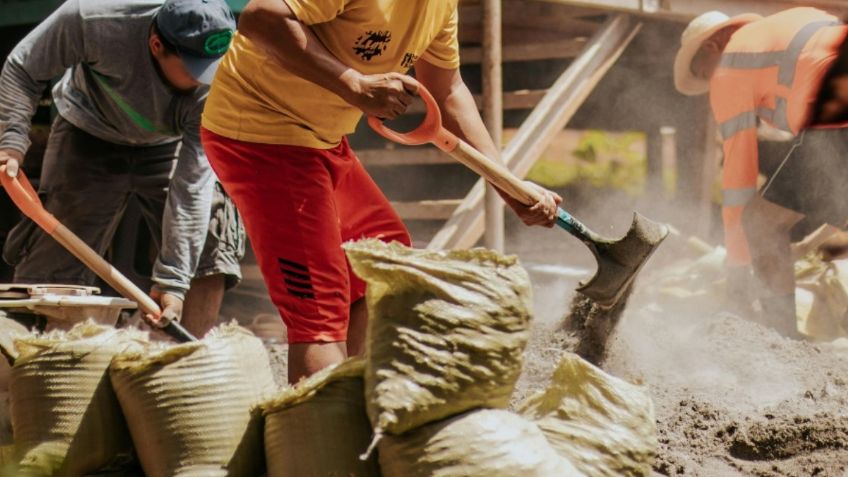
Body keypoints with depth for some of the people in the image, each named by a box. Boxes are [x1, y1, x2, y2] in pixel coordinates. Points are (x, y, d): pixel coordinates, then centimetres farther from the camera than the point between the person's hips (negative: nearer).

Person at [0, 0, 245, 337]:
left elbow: (193, 184, -31)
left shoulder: (217, 82, -33)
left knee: (210, 250, -13)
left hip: (168, 147, 1)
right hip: (90, 138, -1)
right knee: (51, 267, -9)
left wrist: (171, 280, -32)